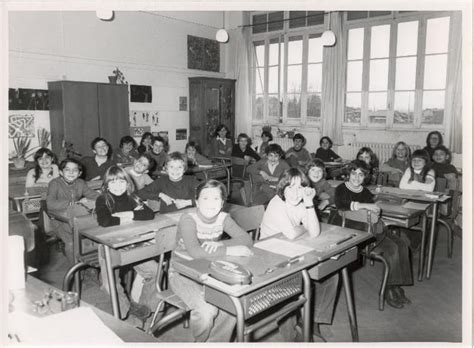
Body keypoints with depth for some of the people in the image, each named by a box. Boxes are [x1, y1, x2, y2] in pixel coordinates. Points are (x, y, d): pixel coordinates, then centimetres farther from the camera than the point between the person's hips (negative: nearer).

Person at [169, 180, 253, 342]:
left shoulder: (223, 218, -6)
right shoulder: (188, 219, -22)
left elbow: (246, 239, -14)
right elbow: (195, 252, -38)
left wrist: (220, 244, -30)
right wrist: (231, 250, -37)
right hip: (182, 273, -4)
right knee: (206, 310, -25)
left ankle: (215, 342, 7)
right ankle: (201, 341, 8)